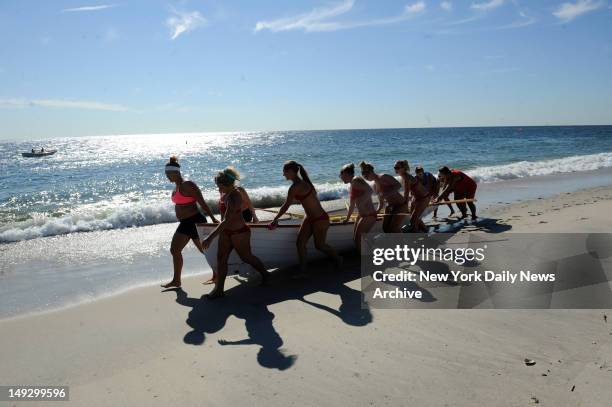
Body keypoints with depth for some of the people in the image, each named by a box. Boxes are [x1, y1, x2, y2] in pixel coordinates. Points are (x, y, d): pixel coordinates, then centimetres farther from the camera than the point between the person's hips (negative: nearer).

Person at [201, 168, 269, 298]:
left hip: (239, 232, -9)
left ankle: (265, 273, 36)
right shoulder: (226, 193, -1)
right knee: (221, 258, 3)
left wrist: (210, 237, -42)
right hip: (226, 231, 9)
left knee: (246, 257, 10)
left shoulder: (234, 197, -30)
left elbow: (226, 221, -37)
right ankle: (219, 289, 7)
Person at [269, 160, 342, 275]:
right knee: (300, 243, 4)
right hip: (310, 218, 9)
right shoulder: (301, 182, 5)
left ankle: (338, 259, 34)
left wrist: (275, 220, -10)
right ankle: (303, 270, 13)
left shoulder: (295, 187, -24)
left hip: (320, 219, -9)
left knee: (319, 245, 10)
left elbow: (286, 206, -20)